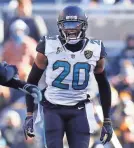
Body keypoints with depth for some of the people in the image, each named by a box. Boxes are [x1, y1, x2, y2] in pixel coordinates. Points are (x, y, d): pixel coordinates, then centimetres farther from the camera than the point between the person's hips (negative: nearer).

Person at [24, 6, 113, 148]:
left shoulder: (95, 51, -2)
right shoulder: (49, 47, -7)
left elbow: (103, 85, 11)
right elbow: (32, 81, 2)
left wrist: (107, 120, 9)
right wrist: (29, 115, -2)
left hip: (79, 111, 2)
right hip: (52, 109, -1)